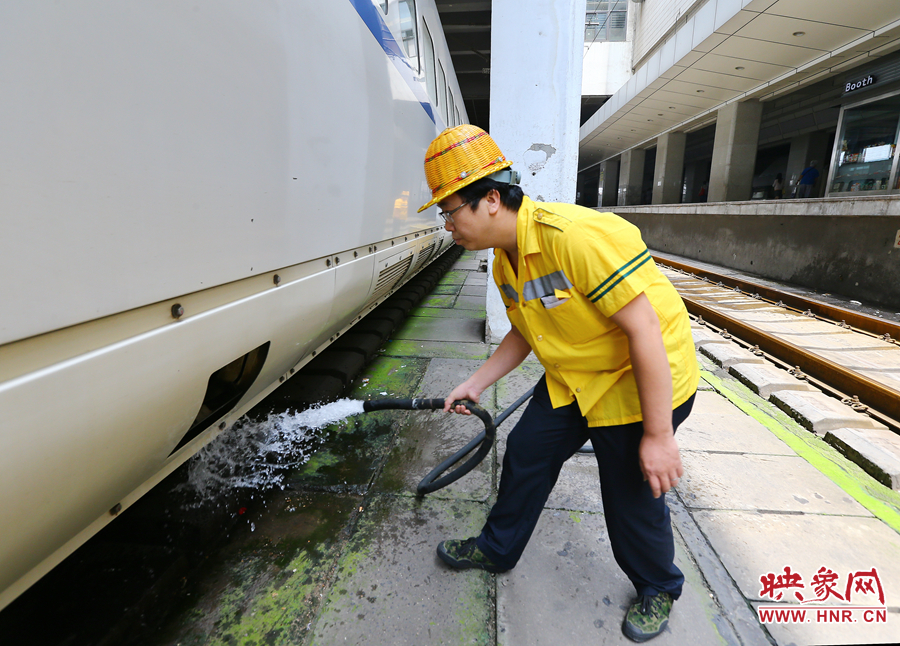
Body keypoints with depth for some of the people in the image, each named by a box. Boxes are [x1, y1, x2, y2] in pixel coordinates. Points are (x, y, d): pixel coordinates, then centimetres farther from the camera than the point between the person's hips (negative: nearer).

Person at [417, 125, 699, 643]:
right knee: (525, 454, 12)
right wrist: (476, 384, 7)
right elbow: (525, 333, 10)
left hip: (645, 381, -7)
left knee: (633, 496, 6)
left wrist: (658, 435, -24)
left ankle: (658, 590, 39)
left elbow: (645, 331, -29)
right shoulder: (505, 261, -2)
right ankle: (497, 549, 38)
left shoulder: (578, 236, -32)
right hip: (573, 380, 8)